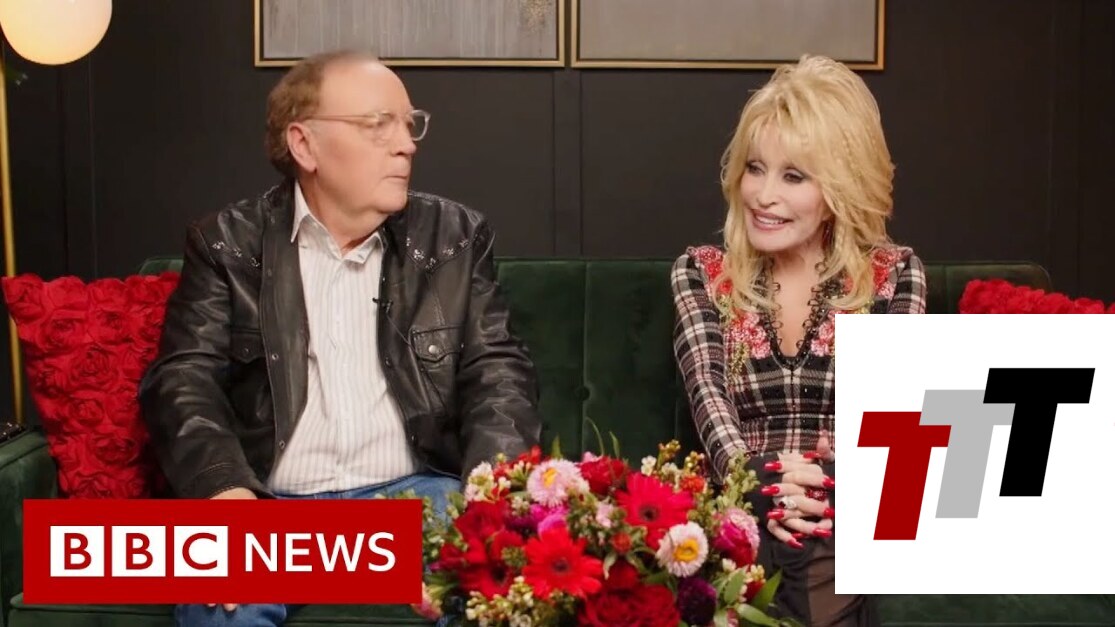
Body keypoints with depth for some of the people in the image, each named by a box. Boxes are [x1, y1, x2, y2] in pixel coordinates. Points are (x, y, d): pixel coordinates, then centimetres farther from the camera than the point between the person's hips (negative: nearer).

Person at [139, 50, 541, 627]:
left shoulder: (456, 237, 10)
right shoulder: (229, 243, 6)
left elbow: (498, 370, 6)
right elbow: (183, 381, -2)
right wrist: (228, 494, -22)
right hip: (271, 504, -1)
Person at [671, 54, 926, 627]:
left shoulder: (894, 275, 9)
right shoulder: (700, 275, 10)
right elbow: (712, 408, -4)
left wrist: (831, 484, -24)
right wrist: (764, 485, -25)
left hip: (849, 520, 0)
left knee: (819, 574, -34)